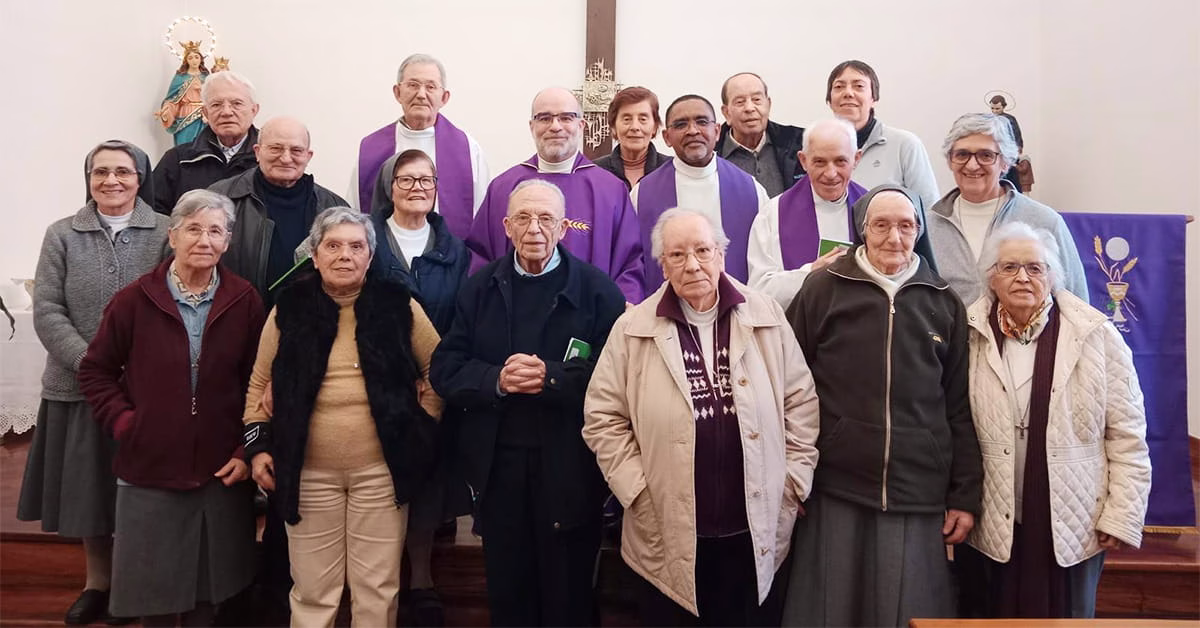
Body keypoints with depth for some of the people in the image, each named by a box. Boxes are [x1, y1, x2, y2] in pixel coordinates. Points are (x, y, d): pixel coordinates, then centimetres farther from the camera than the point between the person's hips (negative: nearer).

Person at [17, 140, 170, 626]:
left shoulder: (165, 234, -1)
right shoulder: (62, 236, 6)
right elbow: (47, 313, -1)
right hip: (80, 386, 2)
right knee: (89, 488, 12)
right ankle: (97, 582, 30)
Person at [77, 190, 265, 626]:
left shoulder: (244, 301, -3)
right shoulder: (135, 300, -5)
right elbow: (95, 371, 5)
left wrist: (247, 449, -2)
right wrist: (123, 422, -6)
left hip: (222, 473, 1)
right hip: (150, 469, 0)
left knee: (210, 590, 14)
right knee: (154, 591, 12)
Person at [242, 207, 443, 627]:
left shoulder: (399, 307, -1)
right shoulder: (289, 309, 2)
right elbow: (260, 382, 10)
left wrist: (423, 421, 0)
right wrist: (258, 444, 2)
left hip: (381, 469, 0)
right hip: (309, 471, 1)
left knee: (377, 587, 9)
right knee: (312, 589, 9)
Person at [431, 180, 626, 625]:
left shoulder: (597, 289, -4)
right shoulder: (479, 288, 6)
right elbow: (445, 370, 0)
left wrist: (549, 378, -24)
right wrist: (496, 380, -17)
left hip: (570, 469, -3)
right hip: (496, 466, 3)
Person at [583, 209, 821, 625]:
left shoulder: (766, 317, 2)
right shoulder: (633, 330, -3)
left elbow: (801, 400, 6)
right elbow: (603, 416, -1)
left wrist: (795, 479, 2)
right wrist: (636, 490, -6)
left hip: (755, 532, 2)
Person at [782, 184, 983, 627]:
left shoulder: (944, 304, 7)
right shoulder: (824, 288, 0)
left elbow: (960, 409, 9)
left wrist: (965, 496, 7)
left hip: (919, 498, 2)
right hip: (834, 493, -1)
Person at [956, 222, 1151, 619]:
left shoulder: (1096, 336, -3)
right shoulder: (968, 338, -2)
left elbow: (1127, 436, -1)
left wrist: (1123, 516, -4)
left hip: (1072, 527, 0)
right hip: (987, 526, 1)